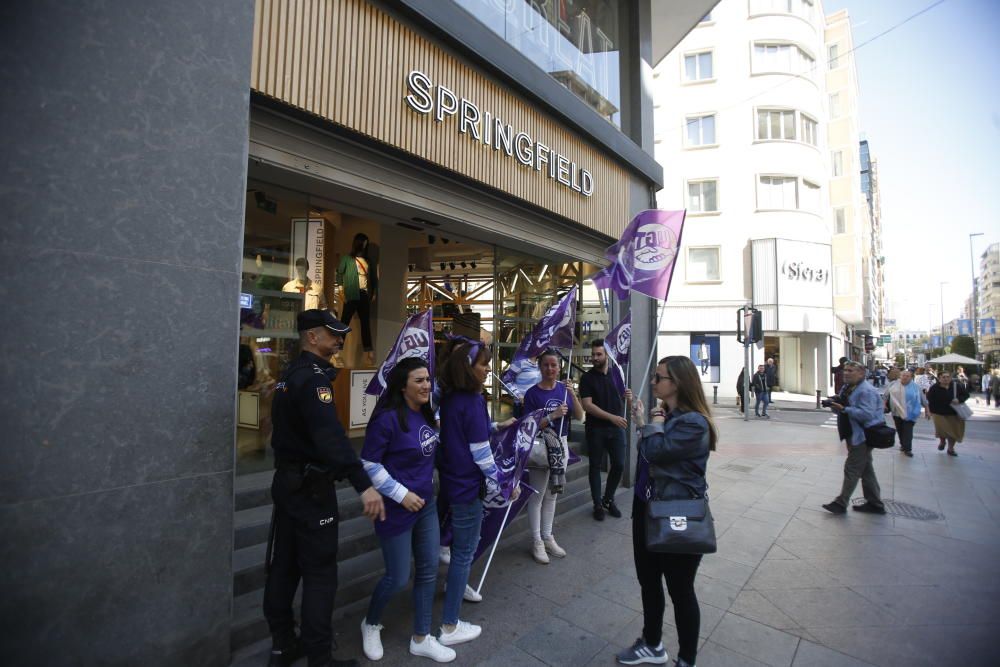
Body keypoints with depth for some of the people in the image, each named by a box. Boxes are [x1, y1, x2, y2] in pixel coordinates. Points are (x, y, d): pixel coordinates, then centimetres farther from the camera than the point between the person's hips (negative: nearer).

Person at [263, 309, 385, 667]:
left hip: (287, 480, 10)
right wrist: (363, 485, -43)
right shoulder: (313, 377, -21)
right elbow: (331, 436, -35)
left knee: (284, 564, 17)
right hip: (311, 487, -10)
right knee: (319, 572, 0)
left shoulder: (291, 374, 11)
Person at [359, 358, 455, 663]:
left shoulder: (425, 414, 1)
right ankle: (370, 624, 38)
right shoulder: (387, 418, -21)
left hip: (427, 504, 7)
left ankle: (421, 638, 32)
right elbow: (369, 464, -19)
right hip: (397, 509, -7)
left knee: (428, 570, 13)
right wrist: (402, 494, -19)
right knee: (397, 578, 7)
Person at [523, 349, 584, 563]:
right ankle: (537, 542, 20)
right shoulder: (532, 393, -14)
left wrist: (573, 395, -18)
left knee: (552, 495, 17)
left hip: (561, 446, 5)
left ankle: (547, 537, 31)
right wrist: (553, 415, -26)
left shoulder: (564, 389, -1)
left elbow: (579, 417, -3)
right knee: (537, 496, 5)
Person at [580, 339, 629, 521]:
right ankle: (598, 505, 20)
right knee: (595, 466, 6)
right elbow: (587, 405, -15)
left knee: (619, 465, 7)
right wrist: (612, 417, -23)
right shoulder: (587, 378, -7)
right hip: (595, 429, -3)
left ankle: (608, 500, 28)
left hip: (616, 428, 4)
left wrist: (627, 396, -7)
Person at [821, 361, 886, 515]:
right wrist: (835, 405, -4)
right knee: (866, 470, 17)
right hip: (855, 436, 10)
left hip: (863, 437, -10)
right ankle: (875, 503, 29)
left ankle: (841, 503, 4)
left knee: (852, 469, -3)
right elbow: (842, 408, 17)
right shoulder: (847, 388, 11)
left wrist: (844, 409, -30)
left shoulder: (866, 391, -18)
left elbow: (867, 414, -28)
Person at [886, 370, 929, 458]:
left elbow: (923, 399, 5)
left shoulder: (915, 387, -2)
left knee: (908, 431, -7)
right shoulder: (893, 384, 2)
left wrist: (927, 410, 6)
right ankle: (903, 445, 30)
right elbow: (886, 395, 12)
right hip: (897, 412, 3)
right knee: (900, 430, 14)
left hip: (909, 413, -3)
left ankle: (907, 449, -1)